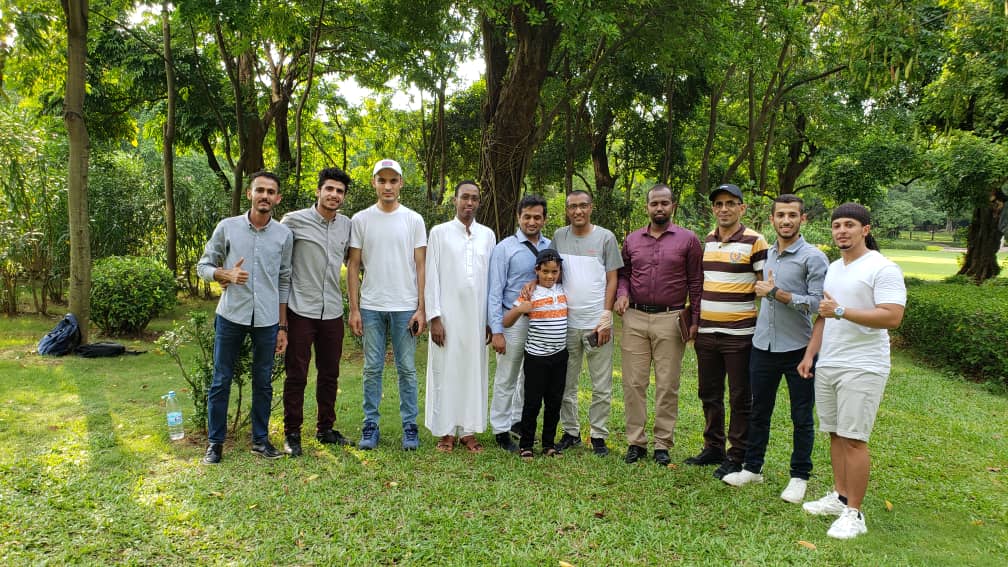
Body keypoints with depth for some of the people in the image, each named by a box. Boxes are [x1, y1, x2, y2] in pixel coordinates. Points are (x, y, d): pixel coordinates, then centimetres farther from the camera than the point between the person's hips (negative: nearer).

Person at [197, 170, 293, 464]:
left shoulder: (284, 234, 3)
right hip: (231, 315, -1)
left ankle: (260, 439, 24)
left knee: (263, 383, 10)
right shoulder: (227, 227, -1)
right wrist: (227, 275, -16)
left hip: (267, 319, 1)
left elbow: (284, 282, 8)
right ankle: (215, 442, 19)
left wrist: (283, 326, 7)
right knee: (221, 381, 6)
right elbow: (203, 266, 6)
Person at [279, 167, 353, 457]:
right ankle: (292, 433, 16)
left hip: (332, 311, 5)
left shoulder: (347, 225, 7)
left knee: (330, 374, 13)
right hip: (301, 310, -4)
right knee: (296, 375, 3)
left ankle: (326, 428, 27)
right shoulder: (293, 221, -8)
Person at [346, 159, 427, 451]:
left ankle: (410, 426, 14)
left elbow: (421, 266, 2)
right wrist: (354, 308, -1)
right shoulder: (360, 219, 5)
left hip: (405, 307, -1)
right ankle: (370, 426, 16)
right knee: (372, 369, 7)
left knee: (407, 369, 5)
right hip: (371, 306, 1)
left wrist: (421, 309, -5)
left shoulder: (414, 220, 3)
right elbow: (353, 266, 6)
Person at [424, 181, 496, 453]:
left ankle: (469, 430, 15)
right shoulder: (439, 232, 2)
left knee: (474, 370, 6)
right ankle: (446, 431, 12)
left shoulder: (487, 235, 9)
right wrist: (434, 317, -8)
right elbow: (432, 277, -1)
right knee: (446, 371, 2)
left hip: (477, 316, 3)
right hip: (448, 315, -2)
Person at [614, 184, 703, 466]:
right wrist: (622, 293, -3)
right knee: (633, 382, 3)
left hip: (670, 319, -2)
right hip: (635, 318, 3)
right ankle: (636, 441, 14)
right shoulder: (632, 239, 10)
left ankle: (663, 444, 14)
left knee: (667, 384, 3)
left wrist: (695, 320, -2)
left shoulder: (687, 239, 1)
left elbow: (696, 282, 2)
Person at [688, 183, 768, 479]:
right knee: (709, 394, 14)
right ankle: (713, 448, 29)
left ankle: (737, 456, 16)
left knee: (740, 398, 4)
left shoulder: (755, 242, -7)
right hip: (706, 331, 6)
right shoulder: (705, 242, 11)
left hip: (739, 333, -6)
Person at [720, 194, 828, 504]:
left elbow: (817, 303, -16)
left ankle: (799, 477, 21)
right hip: (763, 345, 6)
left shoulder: (813, 257, -9)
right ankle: (752, 468, 27)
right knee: (759, 412, 14)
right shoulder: (767, 254, 11)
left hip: (797, 349, -5)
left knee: (801, 418, 8)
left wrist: (776, 293, -17)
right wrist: (763, 292, 6)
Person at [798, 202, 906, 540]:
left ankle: (854, 513, 3)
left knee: (853, 439, -5)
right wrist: (810, 354, 17)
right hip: (827, 365, 7)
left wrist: (842, 311, -22)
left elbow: (892, 317, -20)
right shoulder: (833, 269, 16)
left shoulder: (882, 269, -10)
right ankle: (839, 496, 23)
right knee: (835, 434, 12)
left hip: (862, 368, -7)